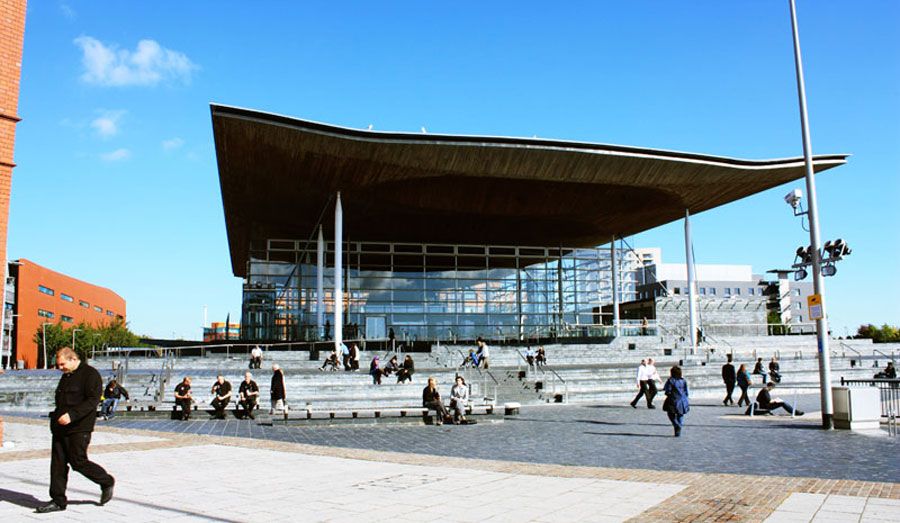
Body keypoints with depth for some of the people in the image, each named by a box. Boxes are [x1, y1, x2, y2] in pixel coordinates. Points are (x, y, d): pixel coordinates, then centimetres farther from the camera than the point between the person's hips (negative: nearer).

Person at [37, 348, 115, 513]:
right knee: (58, 463, 5)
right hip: (60, 428, 9)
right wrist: (57, 416, 18)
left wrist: (71, 415, -26)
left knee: (78, 462, -7)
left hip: (79, 429, -8)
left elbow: (93, 401, -18)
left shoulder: (90, 374, -10)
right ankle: (58, 501, 12)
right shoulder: (66, 376, 18)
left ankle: (106, 482, 13)